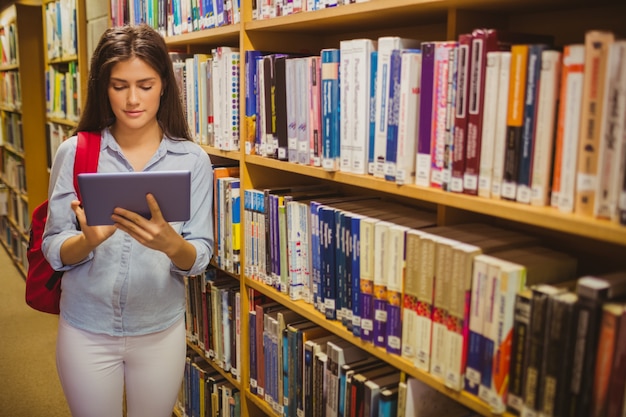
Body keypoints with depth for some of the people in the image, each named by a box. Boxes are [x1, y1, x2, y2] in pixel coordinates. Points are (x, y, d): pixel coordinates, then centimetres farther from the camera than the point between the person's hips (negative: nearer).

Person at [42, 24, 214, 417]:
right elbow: (53, 249, -5)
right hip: (86, 330, 0)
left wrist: (170, 243, -30)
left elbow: (200, 258, -8)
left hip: (161, 330, 0)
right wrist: (89, 239, -27)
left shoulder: (192, 159, -7)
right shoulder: (74, 153, -7)